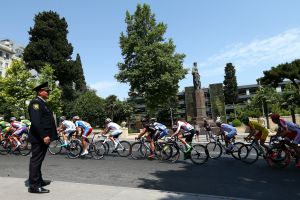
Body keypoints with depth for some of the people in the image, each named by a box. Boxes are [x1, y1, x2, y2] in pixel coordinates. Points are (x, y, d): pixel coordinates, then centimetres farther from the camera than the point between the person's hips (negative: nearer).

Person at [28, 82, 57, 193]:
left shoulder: (42, 103, 19)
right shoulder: (36, 103, -13)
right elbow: (35, 122, -23)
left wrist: (48, 135, 16)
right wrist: (44, 136, -26)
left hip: (43, 138, 10)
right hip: (38, 138, -10)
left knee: (38, 160, 18)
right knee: (36, 160, -3)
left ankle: (39, 181, 30)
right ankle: (34, 186, 5)